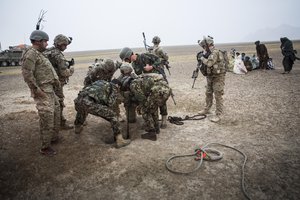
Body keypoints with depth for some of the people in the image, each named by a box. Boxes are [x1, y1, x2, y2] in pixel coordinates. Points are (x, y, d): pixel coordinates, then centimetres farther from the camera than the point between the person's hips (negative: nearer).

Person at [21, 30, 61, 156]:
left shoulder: (39, 54, 17)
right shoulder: (30, 53, -14)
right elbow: (27, 74, -22)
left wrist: (55, 79, 11)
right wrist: (37, 90, -21)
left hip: (50, 90, 10)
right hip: (42, 92, -10)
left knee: (56, 114, 19)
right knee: (47, 119, -7)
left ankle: (54, 137, 34)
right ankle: (45, 147, 5)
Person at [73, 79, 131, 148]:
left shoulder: (99, 81, 35)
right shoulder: (114, 87, 18)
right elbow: (110, 104, 5)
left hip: (78, 100, 7)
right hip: (90, 103, -7)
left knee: (82, 109, 43)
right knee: (113, 116, 5)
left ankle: (77, 128, 64)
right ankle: (119, 140, 3)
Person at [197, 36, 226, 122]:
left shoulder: (215, 52, -20)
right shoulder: (210, 52, 10)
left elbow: (209, 63, -30)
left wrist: (202, 58, -14)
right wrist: (204, 57, 5)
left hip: (218, 77, -10)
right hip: (211, 76, 10)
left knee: (218, 96, -6)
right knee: (208, 93, 19)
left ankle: (218, 115, -1)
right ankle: (207, 109, 35)